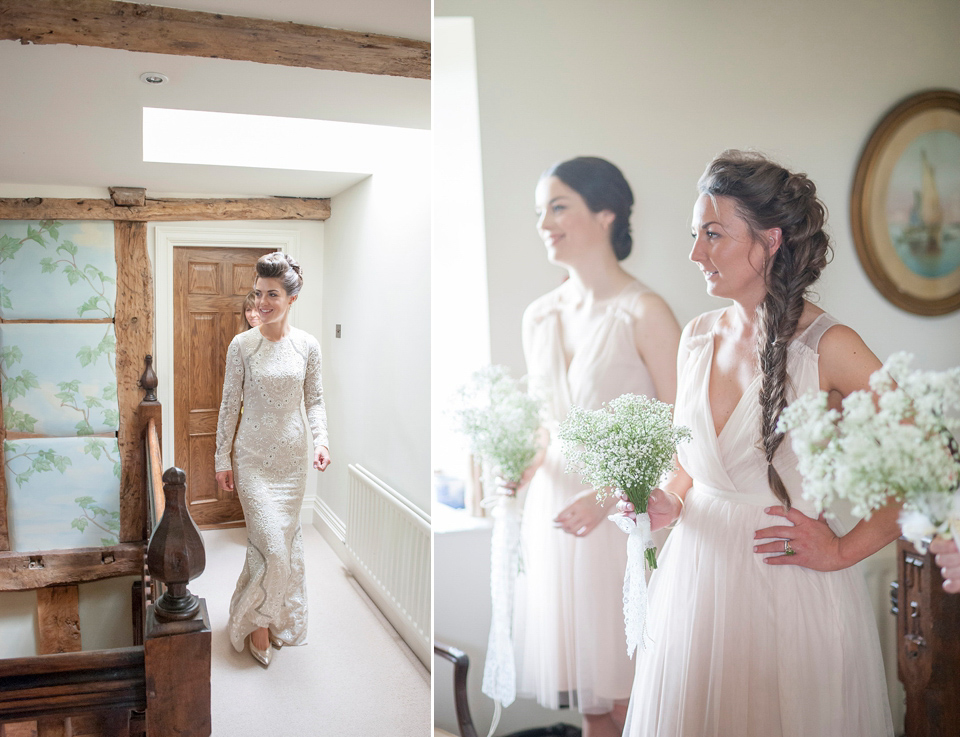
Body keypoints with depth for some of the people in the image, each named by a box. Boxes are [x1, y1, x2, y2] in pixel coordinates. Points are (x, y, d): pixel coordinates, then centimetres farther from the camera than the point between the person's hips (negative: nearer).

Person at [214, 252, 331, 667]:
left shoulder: (307, 346, -1)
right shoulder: (242, 345, -7)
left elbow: (314, 398, 6)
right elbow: (230, 404, -2)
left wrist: (321, 438, -10)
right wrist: (223, 458, -1)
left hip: (293, 457, 3)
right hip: (253, 457, -3)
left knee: (288, 543, 12)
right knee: (271, 545, -8)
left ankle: (277, 617, 32)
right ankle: (255, 619, 16)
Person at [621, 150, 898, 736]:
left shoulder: (827, 346, -14)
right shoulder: (698, 337, 3)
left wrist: (844, 549, -10)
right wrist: (670, 504, -4)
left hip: (789, 586, -5)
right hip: (697, 573, 5)